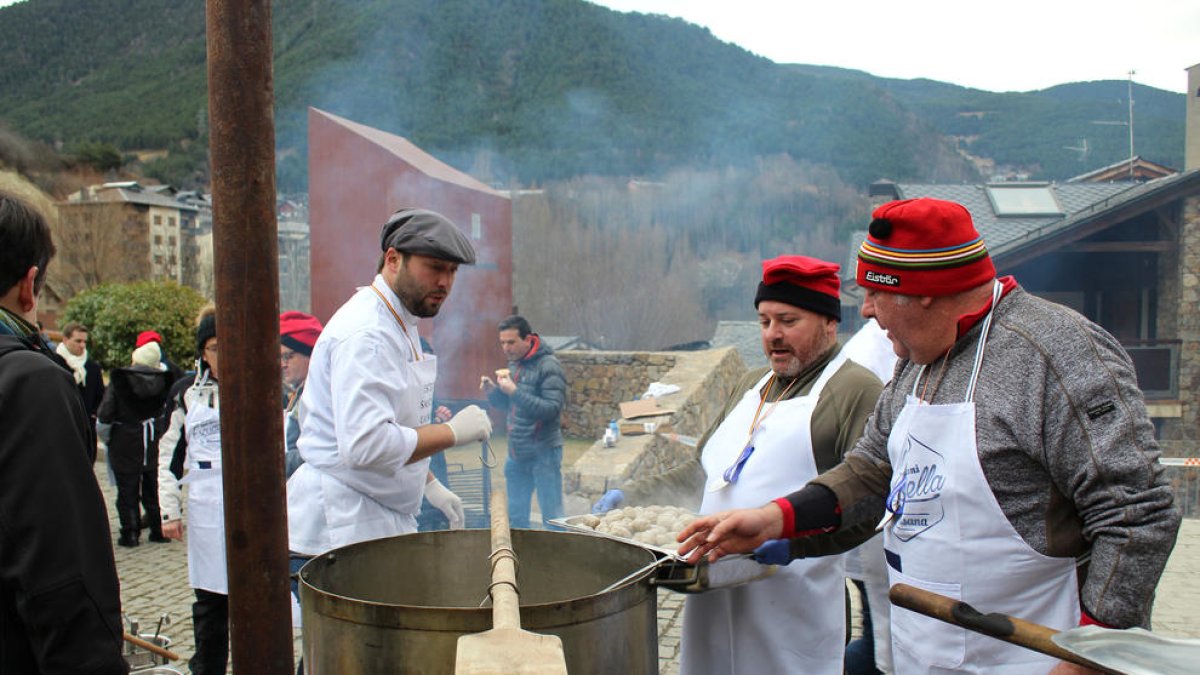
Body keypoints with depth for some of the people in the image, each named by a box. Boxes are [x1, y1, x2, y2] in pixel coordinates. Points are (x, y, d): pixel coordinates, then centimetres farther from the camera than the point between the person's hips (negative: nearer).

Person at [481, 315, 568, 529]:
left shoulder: (548, 365, -14)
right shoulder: (514, 363, 9)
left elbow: (552, 409, -23)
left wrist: (514, 391, -27)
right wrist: (493, 391, -2)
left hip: (543, 453, -8)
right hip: (516, 453, 8)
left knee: (552, 518, 0)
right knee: (515, 517, 16)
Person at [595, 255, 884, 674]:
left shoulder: (855, 392, -8)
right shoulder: (752, 385, 18)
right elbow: (703, 471, 24)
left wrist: (797, 539, -31)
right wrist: (632, 497, 14)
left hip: (790, 605, -6)